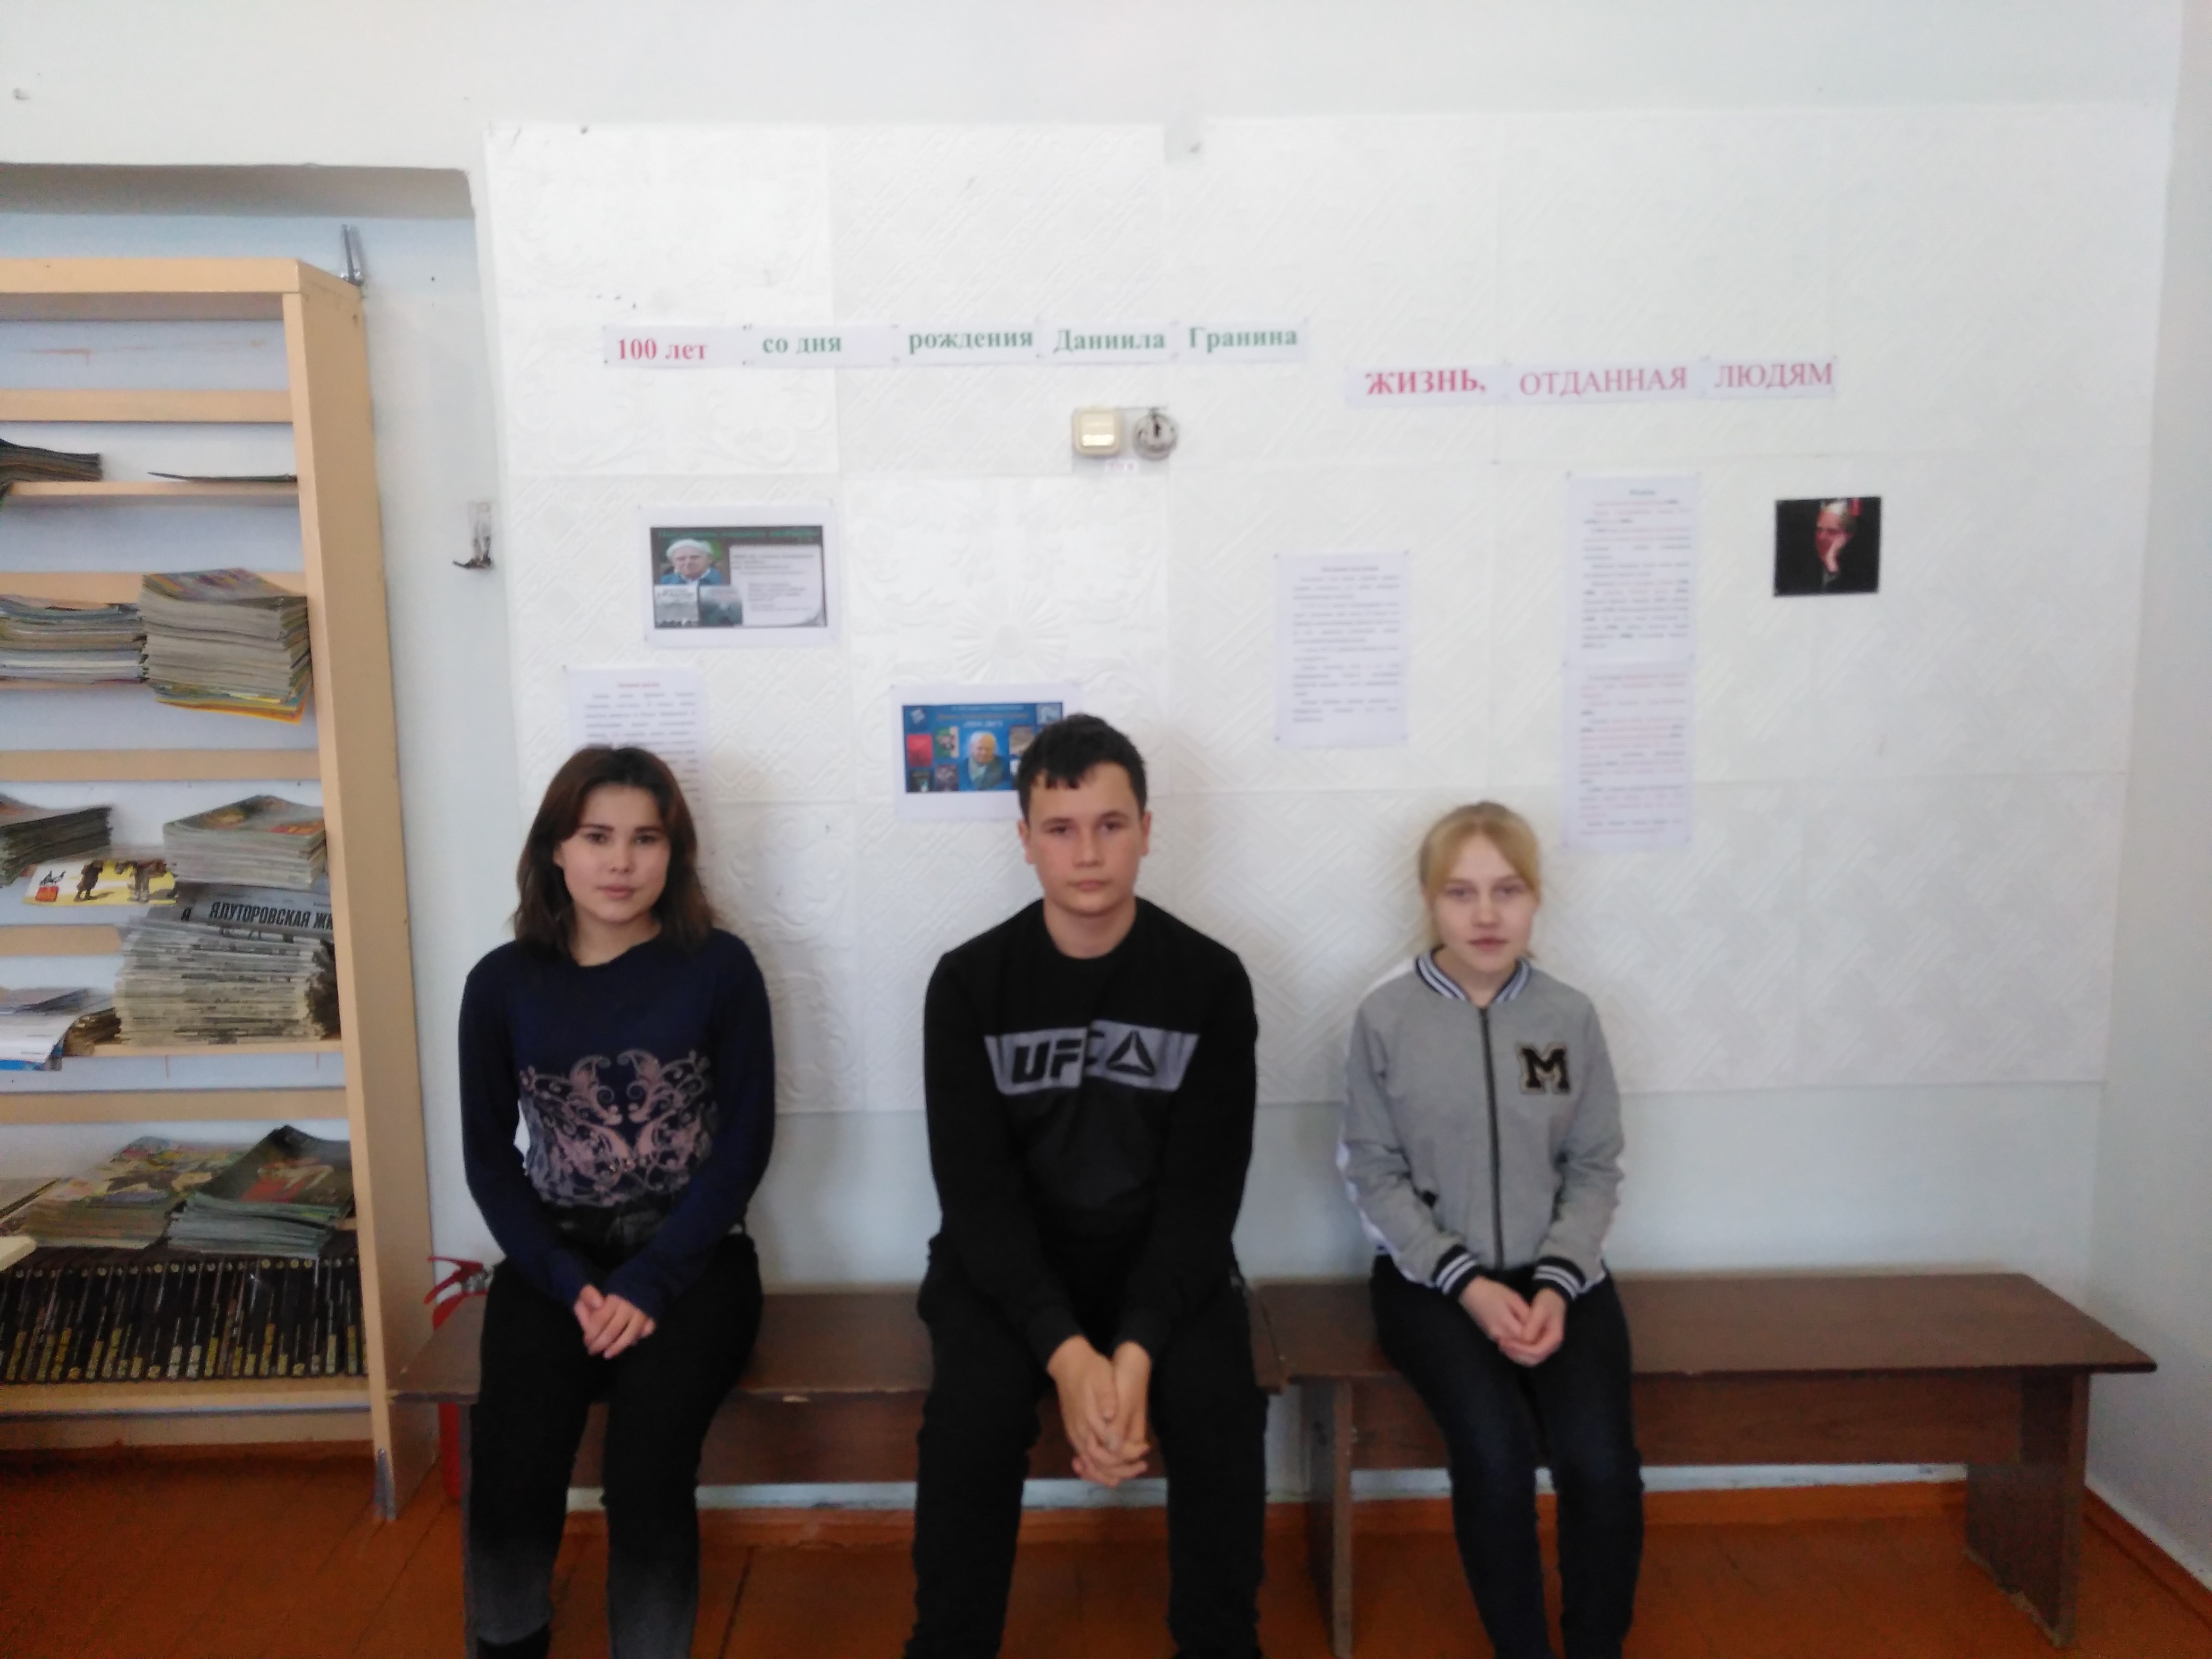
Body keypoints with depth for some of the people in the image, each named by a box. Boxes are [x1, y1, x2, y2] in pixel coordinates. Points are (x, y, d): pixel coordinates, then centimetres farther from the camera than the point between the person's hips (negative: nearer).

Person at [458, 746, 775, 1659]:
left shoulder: (719, 967, -4)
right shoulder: (503, 982, 2)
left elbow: (745, 1142, -5)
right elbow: (488, 1157, 4)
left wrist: (648, 1283, -13)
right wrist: (571, 1285, -8)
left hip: (690, 1254, -1)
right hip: (554, 1256, 2)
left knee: (647, 1462, -25)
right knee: (510, 1460, -21)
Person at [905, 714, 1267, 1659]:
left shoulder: (1210, 980, -8)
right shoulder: (969, 983, -8)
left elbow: (1204, 1193, -10)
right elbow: (977, 1191, -13)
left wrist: (1136, 1351, -25)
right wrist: (1067, 1352, -27)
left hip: (1162, 1262, 1)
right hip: (1005, 1264, 0)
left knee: (1219, 1403, -26)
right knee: (975, 1407, -28)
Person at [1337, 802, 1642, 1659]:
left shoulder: (1570, 1016, -1)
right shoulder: (1385, 1017, -8)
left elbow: (1596, 1168, 4)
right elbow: (1375, 1174, -5)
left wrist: (1556, 1284, -11)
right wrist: (1469, 1283, -14)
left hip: (1556, 1273, 2)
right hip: (1430, 1275, -2)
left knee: (1601, 1459, -19)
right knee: (1496, 1447, -25)